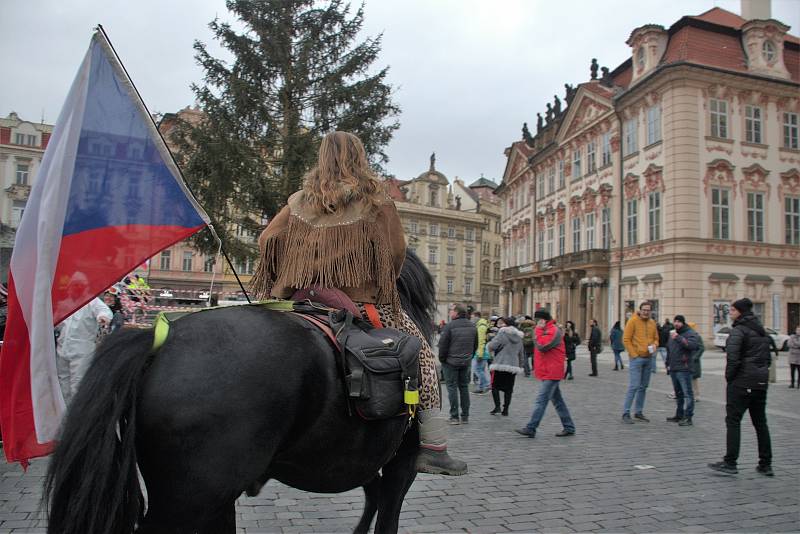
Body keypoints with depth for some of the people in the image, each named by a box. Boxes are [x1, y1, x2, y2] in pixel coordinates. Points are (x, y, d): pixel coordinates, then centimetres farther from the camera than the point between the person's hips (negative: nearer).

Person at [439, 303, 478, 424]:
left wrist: (442, 359, 1)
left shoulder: (450, 326, -15)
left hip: (451, 362, -6)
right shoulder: (472, 326, 5)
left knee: (452, 387, 2)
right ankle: (465, 416, 17)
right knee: (464, 387, 13)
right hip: (466, 362, 6)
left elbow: (442, 345, -12)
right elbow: (475, 345, 13)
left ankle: (454, 417, 2)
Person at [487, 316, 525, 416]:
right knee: (508, 389, 10)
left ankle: (497, 407, -3)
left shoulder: (502, 333, -9)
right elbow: (521, 354, 19)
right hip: (513, 366, 6)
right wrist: (520, 366, 25)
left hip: (500, 365, -6)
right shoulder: (519, 337, 13)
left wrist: (489, 346, 7)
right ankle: (506, 409, 11)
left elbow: (491, 346, -16)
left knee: (495, 386, 5)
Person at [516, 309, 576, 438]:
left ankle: (530, 428, -11)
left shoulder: (553, 331, -14)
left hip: (551, 373, -10)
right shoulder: (545, 331, 18)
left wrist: (539, 330, -16)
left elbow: (542, 346, -26)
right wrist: (536, 367, 18)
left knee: (541, 400, -11)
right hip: (549, 373, 10)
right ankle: (569, 427, 20)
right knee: (557, 400, 14)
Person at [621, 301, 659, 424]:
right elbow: (626, 339, -11)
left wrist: (654, 345, -3)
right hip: (636, 358, -6)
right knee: (634, 386, -10)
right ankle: (625, 413, -3)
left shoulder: (652, 323, 10)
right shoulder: (633, 321, -8)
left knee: (643, 387, 11)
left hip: (648, 359, 7)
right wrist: (634, 354, -14)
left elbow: (656, 338, 20)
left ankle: (639, 413, 22)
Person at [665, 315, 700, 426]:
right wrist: (668, 364, 23)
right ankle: (679, 415, 24)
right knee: (678, 393, 16)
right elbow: (668, 350, 27)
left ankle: (688, 417, -6)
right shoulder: (672, 333, 20)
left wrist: (679, 338, -28)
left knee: (687, 393, -7)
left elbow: (692, 345, -25)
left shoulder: (691, 333, -4)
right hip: (673, 369, 8)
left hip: (684, 370, -8)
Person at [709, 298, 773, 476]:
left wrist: (729, 376, -9)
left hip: (742, 382, -8)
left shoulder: (738, 330, -12)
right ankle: (766, 464, 17)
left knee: (733, 420, -4)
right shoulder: (762, 331, 14)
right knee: (760, 422, 13)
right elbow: (767, 357, 18)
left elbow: (732, 357, -20)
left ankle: (730, 463, -4)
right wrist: (762, 371, 17)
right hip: (761, 381, 8)